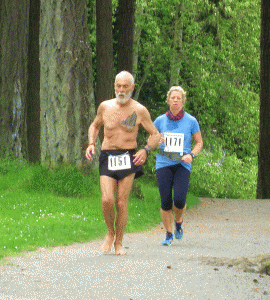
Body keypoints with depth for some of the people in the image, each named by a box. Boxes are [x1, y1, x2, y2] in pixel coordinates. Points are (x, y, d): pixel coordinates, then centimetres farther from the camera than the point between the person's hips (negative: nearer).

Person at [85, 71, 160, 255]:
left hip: (128, 159, -1)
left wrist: (146, 150, -10)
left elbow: (155, 135, 9)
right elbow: (95, 126, 27)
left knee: (121, 203, -4)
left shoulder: (139, 111, 2)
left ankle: (118, 243, 10)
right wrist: (91, 144, 9)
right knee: (107, 200, -15)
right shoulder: (105, 107, 8)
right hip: (107, 157, 1)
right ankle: (110, 233, 11)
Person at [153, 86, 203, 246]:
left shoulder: (191, 121, 3)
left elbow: (199, 143, 12)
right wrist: (156, 142, -7)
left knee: (179, 200, -14)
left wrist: (191, 155, -7)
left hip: (182, 165, -1)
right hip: (164, 164, 1)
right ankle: (169, 234, 11)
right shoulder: (160, 121, 6)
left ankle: (178, 221, 20)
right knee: (166, 201, -7)